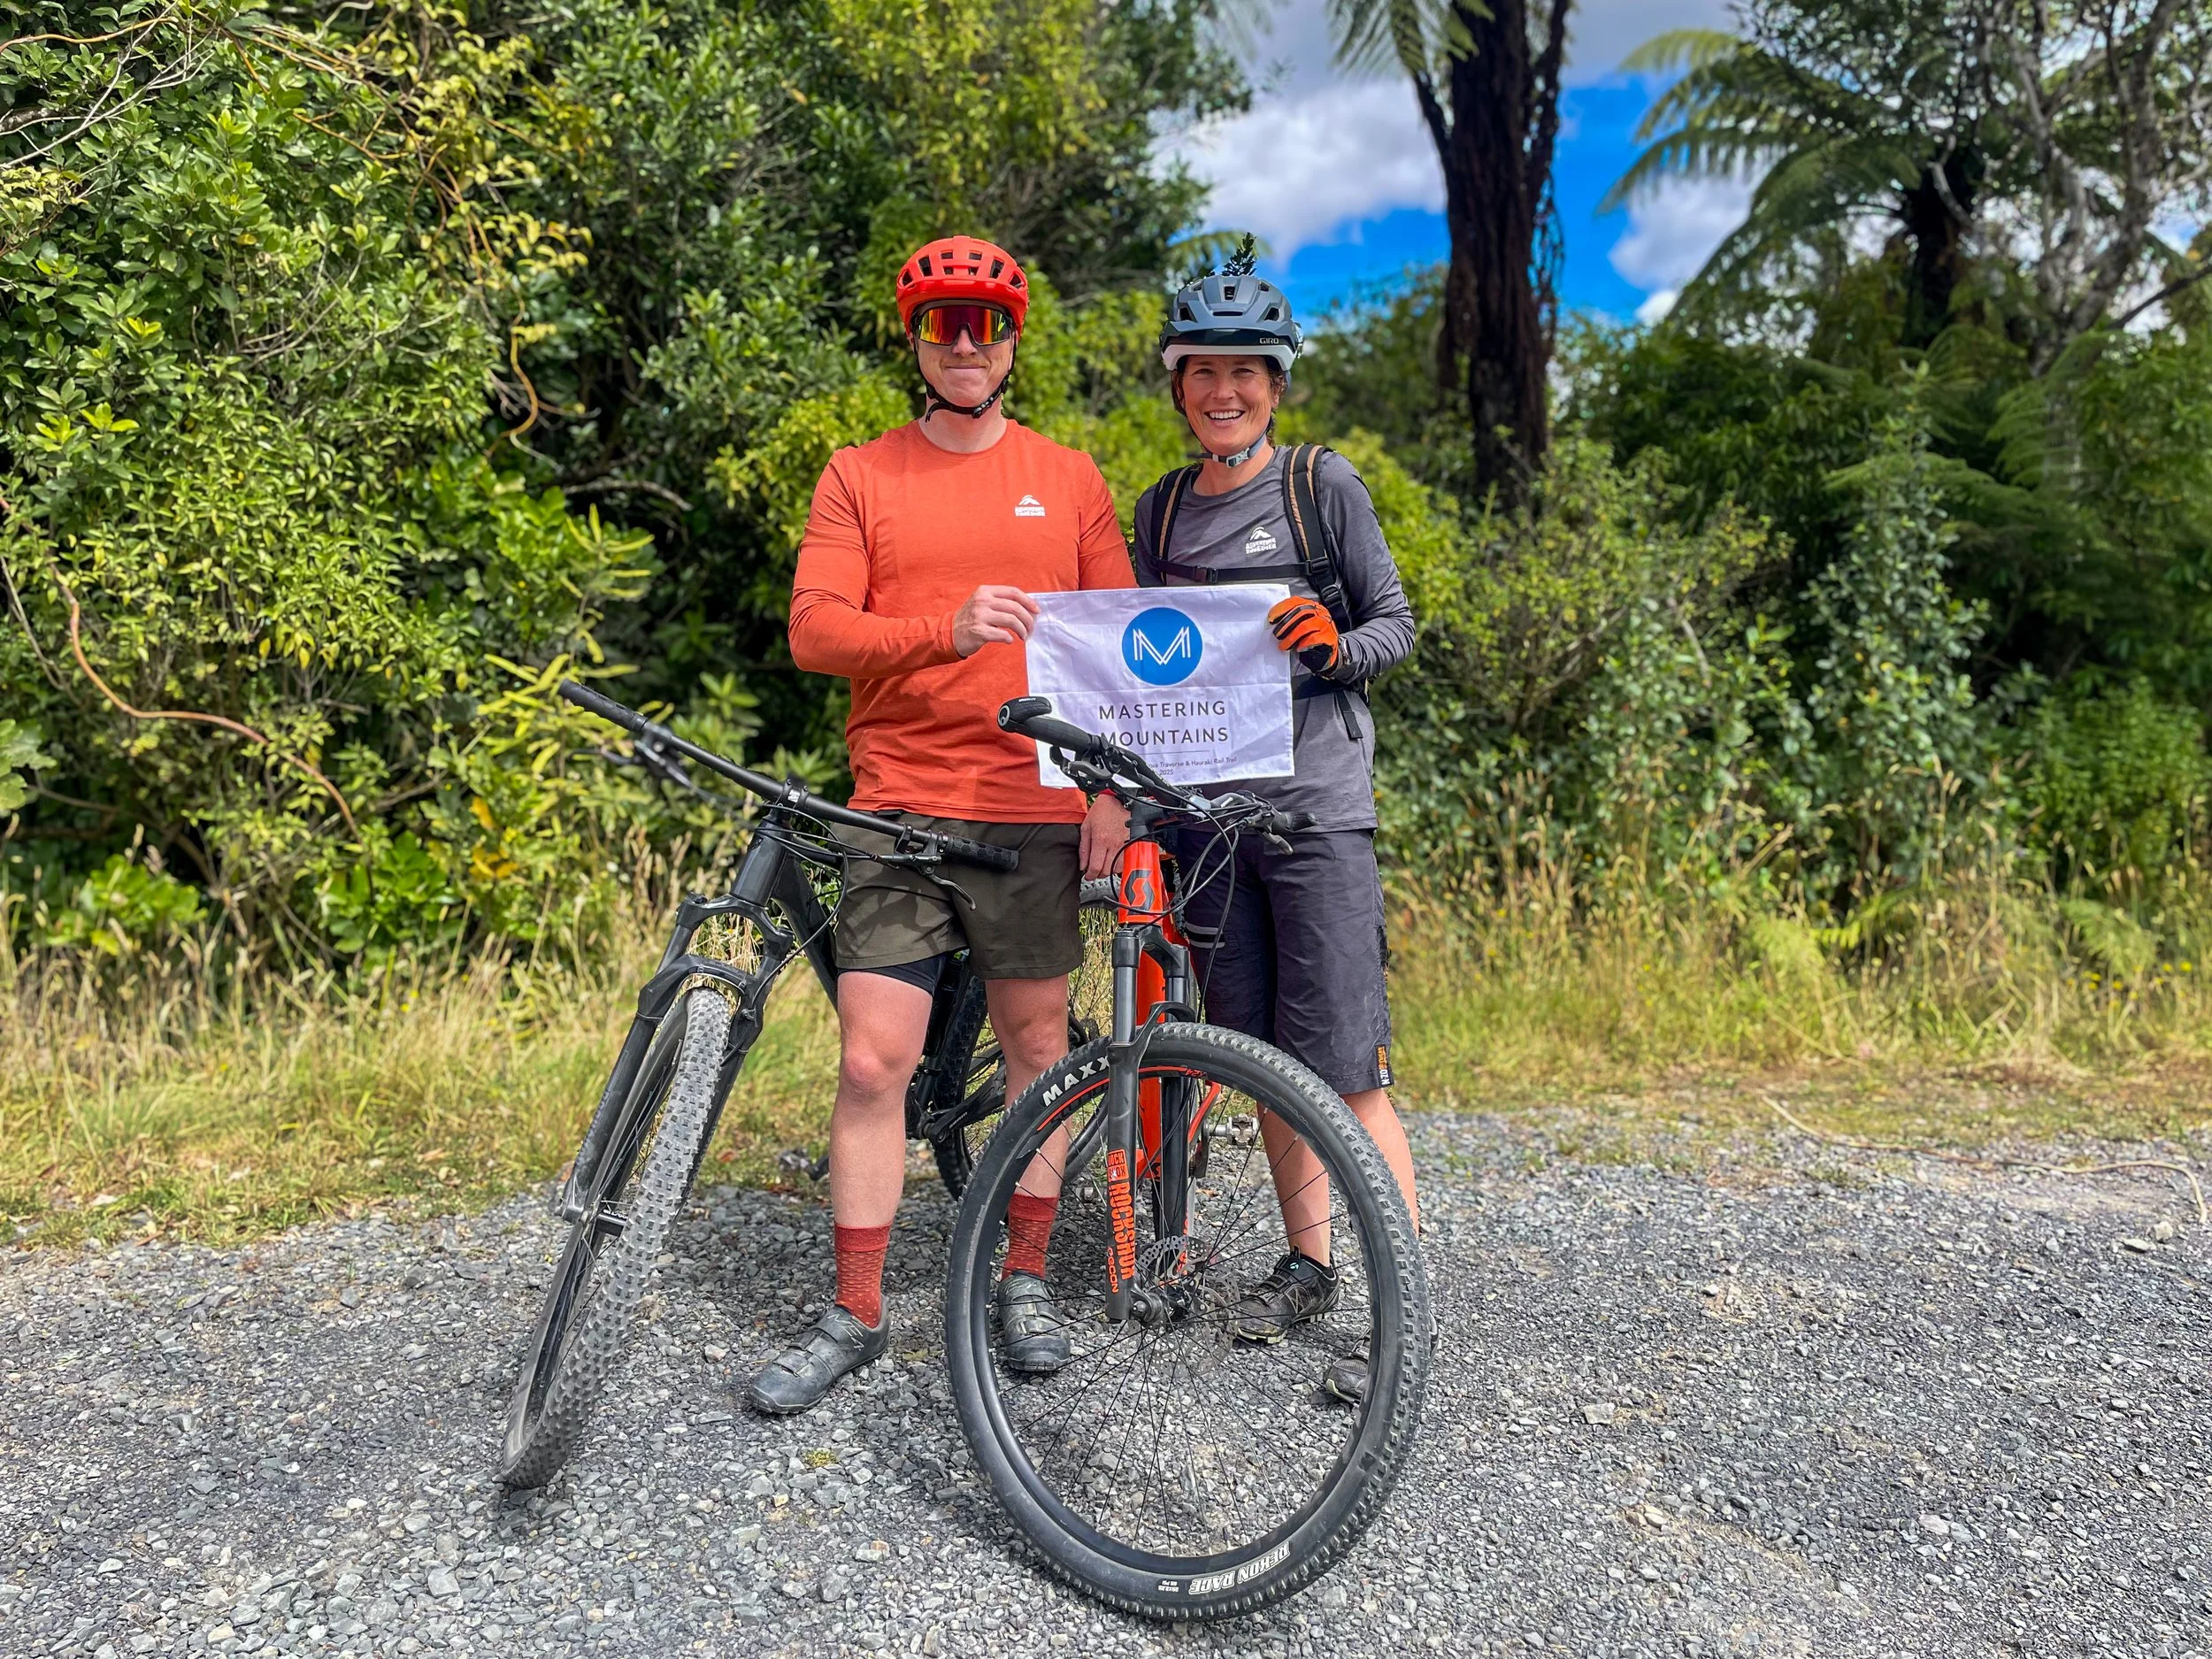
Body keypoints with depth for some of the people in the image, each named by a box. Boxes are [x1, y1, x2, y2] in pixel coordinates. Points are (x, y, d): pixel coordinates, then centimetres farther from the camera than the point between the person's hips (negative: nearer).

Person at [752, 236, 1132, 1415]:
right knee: (872, 1061, -4)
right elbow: (814, 629, -4)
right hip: (899, 809, -1)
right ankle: (854, 1316, 12)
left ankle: (1026, 1279, 26)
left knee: (1037, 1044, 9)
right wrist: (947, 630, -21)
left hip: (1036, 810, 1)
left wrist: (1114, 789, -1)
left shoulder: (1069, 480, 10)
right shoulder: (859, 477, 7)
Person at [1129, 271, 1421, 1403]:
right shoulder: (1161, 509, 15)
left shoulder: (1322, 484, 2)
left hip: (1314, 800, -5)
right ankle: (1307, 1264, 25)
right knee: (1263, 1058, 11)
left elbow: (1396, 623, 1)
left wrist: (1335, 643, -20)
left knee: (1342, 1069, -9)